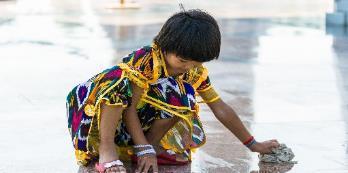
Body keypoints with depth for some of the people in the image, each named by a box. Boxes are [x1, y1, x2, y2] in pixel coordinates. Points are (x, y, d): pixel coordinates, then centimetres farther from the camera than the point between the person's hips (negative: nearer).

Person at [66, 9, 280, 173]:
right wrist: (145, 150, -34)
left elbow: (221, 108, -2)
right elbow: (129, 108, -29)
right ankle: (106, 148, -34)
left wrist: (253, 145, -1)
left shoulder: (196, 72, -7)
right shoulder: (145, 60, -28)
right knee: (121, 80, -38)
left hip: (143, 118, 5)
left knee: (182, 99, -21)